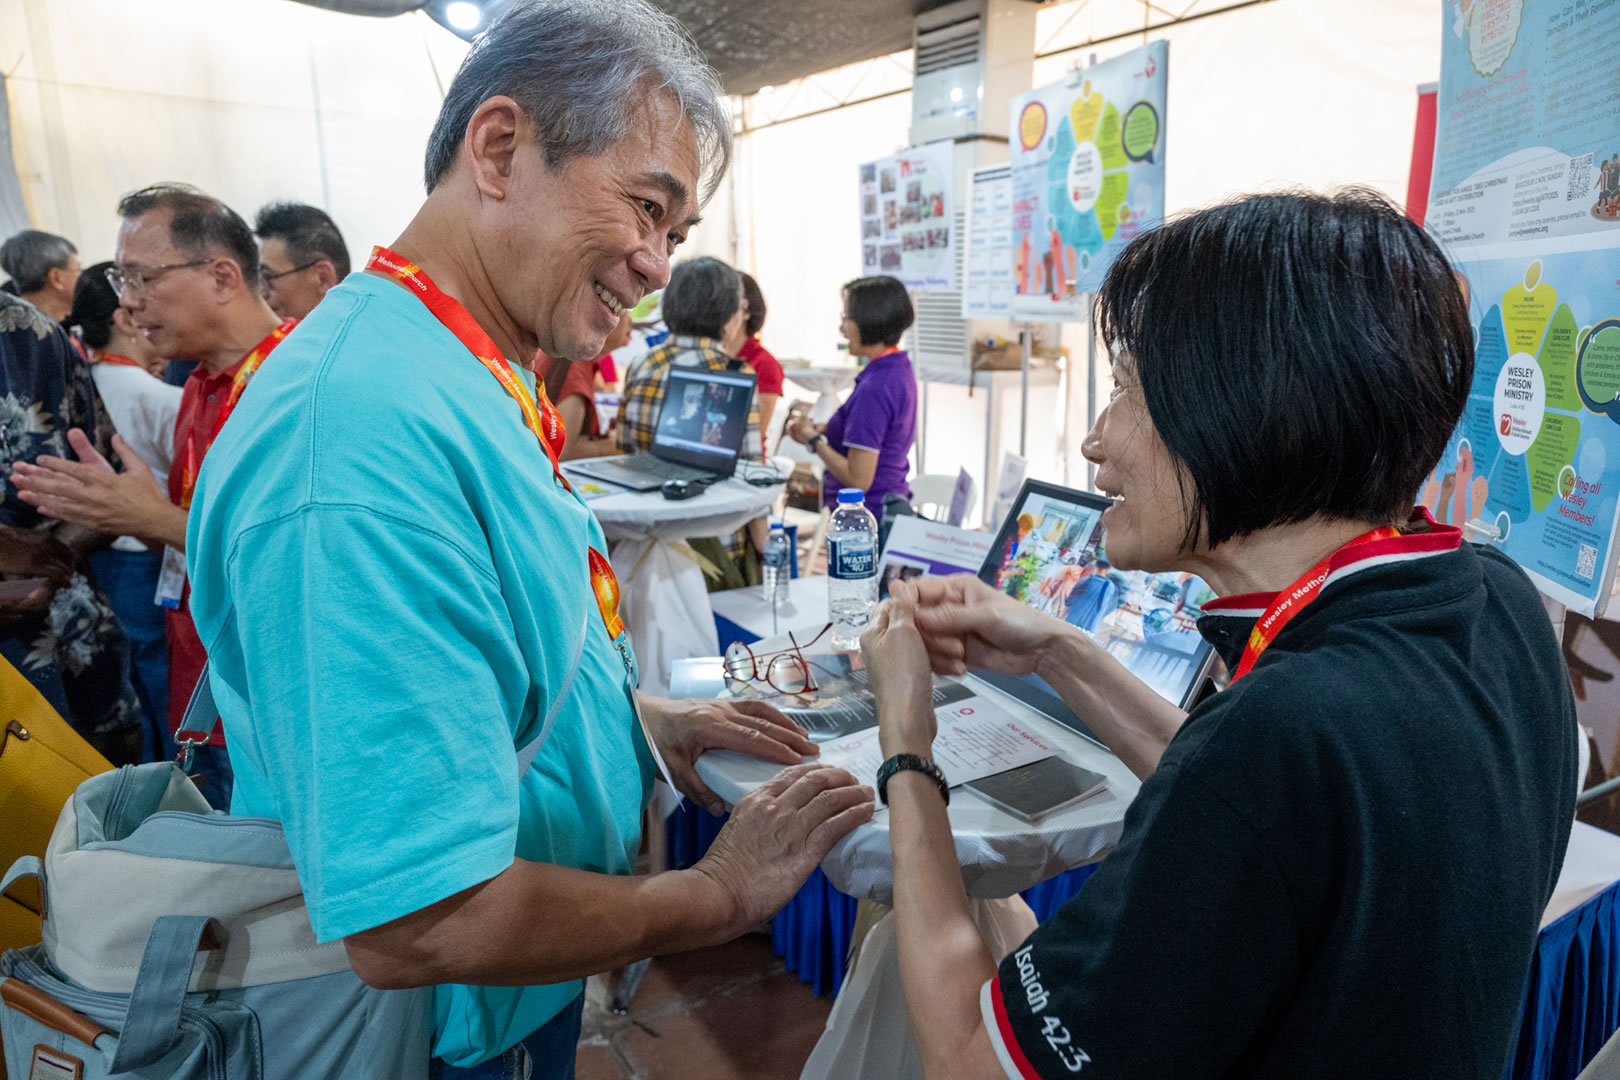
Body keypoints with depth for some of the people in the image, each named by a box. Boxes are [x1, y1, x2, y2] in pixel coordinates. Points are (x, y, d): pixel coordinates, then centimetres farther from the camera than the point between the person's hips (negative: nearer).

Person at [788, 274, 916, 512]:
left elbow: (859, 480, -22)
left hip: (868, 513, -10)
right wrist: (826, 429, 7)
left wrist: (813, 440, -9)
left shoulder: (873, 388, -23)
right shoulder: (899, 368, 7)